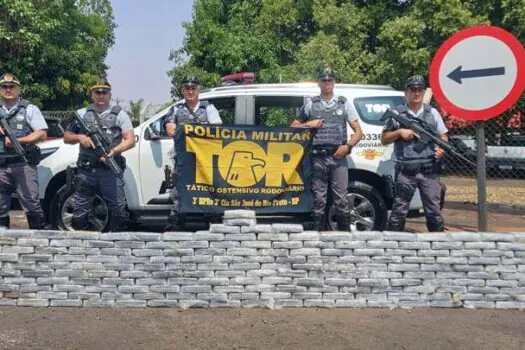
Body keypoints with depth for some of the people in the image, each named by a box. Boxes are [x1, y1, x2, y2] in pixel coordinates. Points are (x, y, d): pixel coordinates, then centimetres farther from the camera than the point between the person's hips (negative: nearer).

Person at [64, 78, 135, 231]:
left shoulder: (120, 114, 7)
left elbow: (130, 140, -2)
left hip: (111, 169, -2)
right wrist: (80, 137, -2)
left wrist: (113, 151, -18)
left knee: (118, 209, -3)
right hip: (86, 170, 2)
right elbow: (66, 137, 20)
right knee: (80, 209, 5)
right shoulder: (82, 114, 15)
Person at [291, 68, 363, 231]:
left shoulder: (344, 103, 12)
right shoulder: (310, 104, 12)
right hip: (317, 158, 0)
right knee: (319, 200, 2)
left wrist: (347, 146, -6)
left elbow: (358, 132, 10)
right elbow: (294, 126, 17)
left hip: (338, 157, 0)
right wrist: (308, 124, -1)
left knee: (341, 199, -3)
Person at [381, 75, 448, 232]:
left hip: (429, 171, 2)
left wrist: (442, 148, -8)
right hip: (405, 172, -1)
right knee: (399, 211, 3)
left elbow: (443, 136, 14)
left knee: (434, 210, 5)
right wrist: (399, 132, -9)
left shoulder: (432, 113, 11)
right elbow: (384, 139, 9)